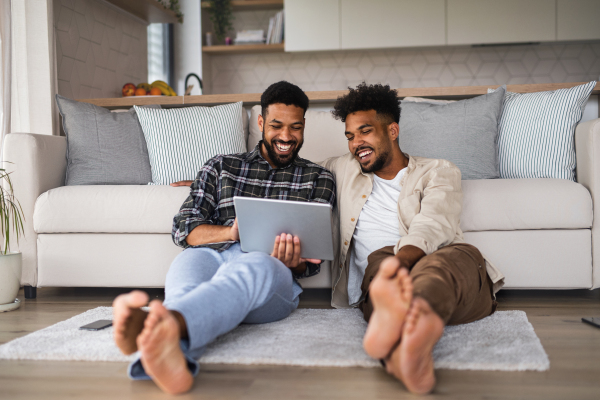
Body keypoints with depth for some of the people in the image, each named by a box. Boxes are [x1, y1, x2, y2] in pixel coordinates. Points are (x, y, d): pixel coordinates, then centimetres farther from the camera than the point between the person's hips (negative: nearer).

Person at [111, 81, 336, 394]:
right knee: (191, 259, -37)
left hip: (271, 267, -1)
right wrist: (231, 232, -8)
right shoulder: (220, 166, 26)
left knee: (254, 266, -40)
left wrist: (293, 259, -13)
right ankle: (172, 357, -69)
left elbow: (312, 261, 13)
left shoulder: (318, 179, 23)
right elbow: (183, 228, 13)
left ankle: (163, 323, -70)